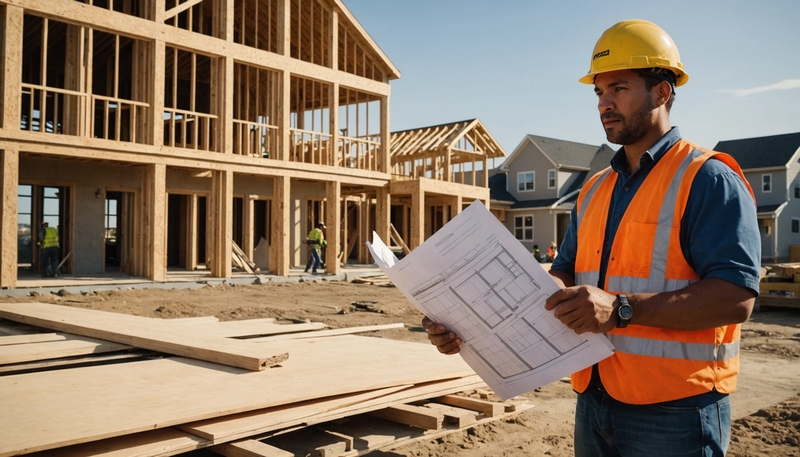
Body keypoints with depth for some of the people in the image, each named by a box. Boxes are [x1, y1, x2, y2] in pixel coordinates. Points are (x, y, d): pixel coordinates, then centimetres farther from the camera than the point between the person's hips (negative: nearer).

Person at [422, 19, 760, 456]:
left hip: (673, 414, -6)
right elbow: (564, 277, 6)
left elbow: (735, 297, -20)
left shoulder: (707, 179, -10)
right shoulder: (594, 191, 11)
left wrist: (621, 309, -31)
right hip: (593, 401, 6)